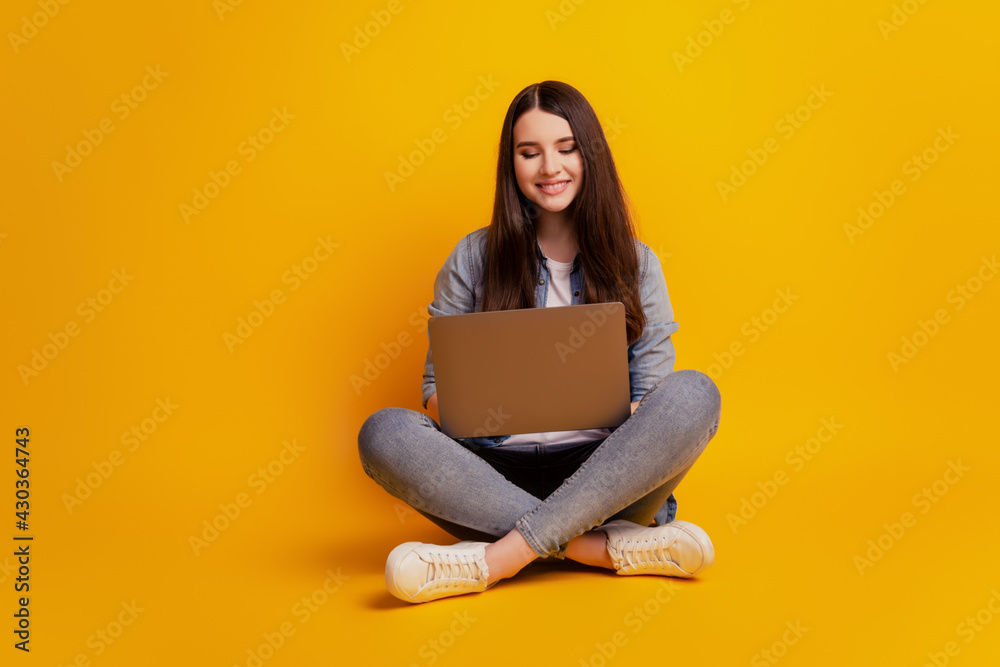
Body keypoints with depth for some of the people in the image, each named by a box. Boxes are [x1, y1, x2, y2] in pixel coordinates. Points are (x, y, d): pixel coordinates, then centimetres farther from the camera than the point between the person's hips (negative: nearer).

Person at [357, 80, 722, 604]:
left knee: (693, 394, -28)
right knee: (383, 434, -27)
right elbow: (436, 383, 11)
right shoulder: (473, 260, 9)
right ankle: (614, 549, -28)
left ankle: (494, 559, -31)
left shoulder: (635, 262, 11)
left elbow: (652, 394, 9)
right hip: (498, 474, 0)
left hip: (604, 477, 0)